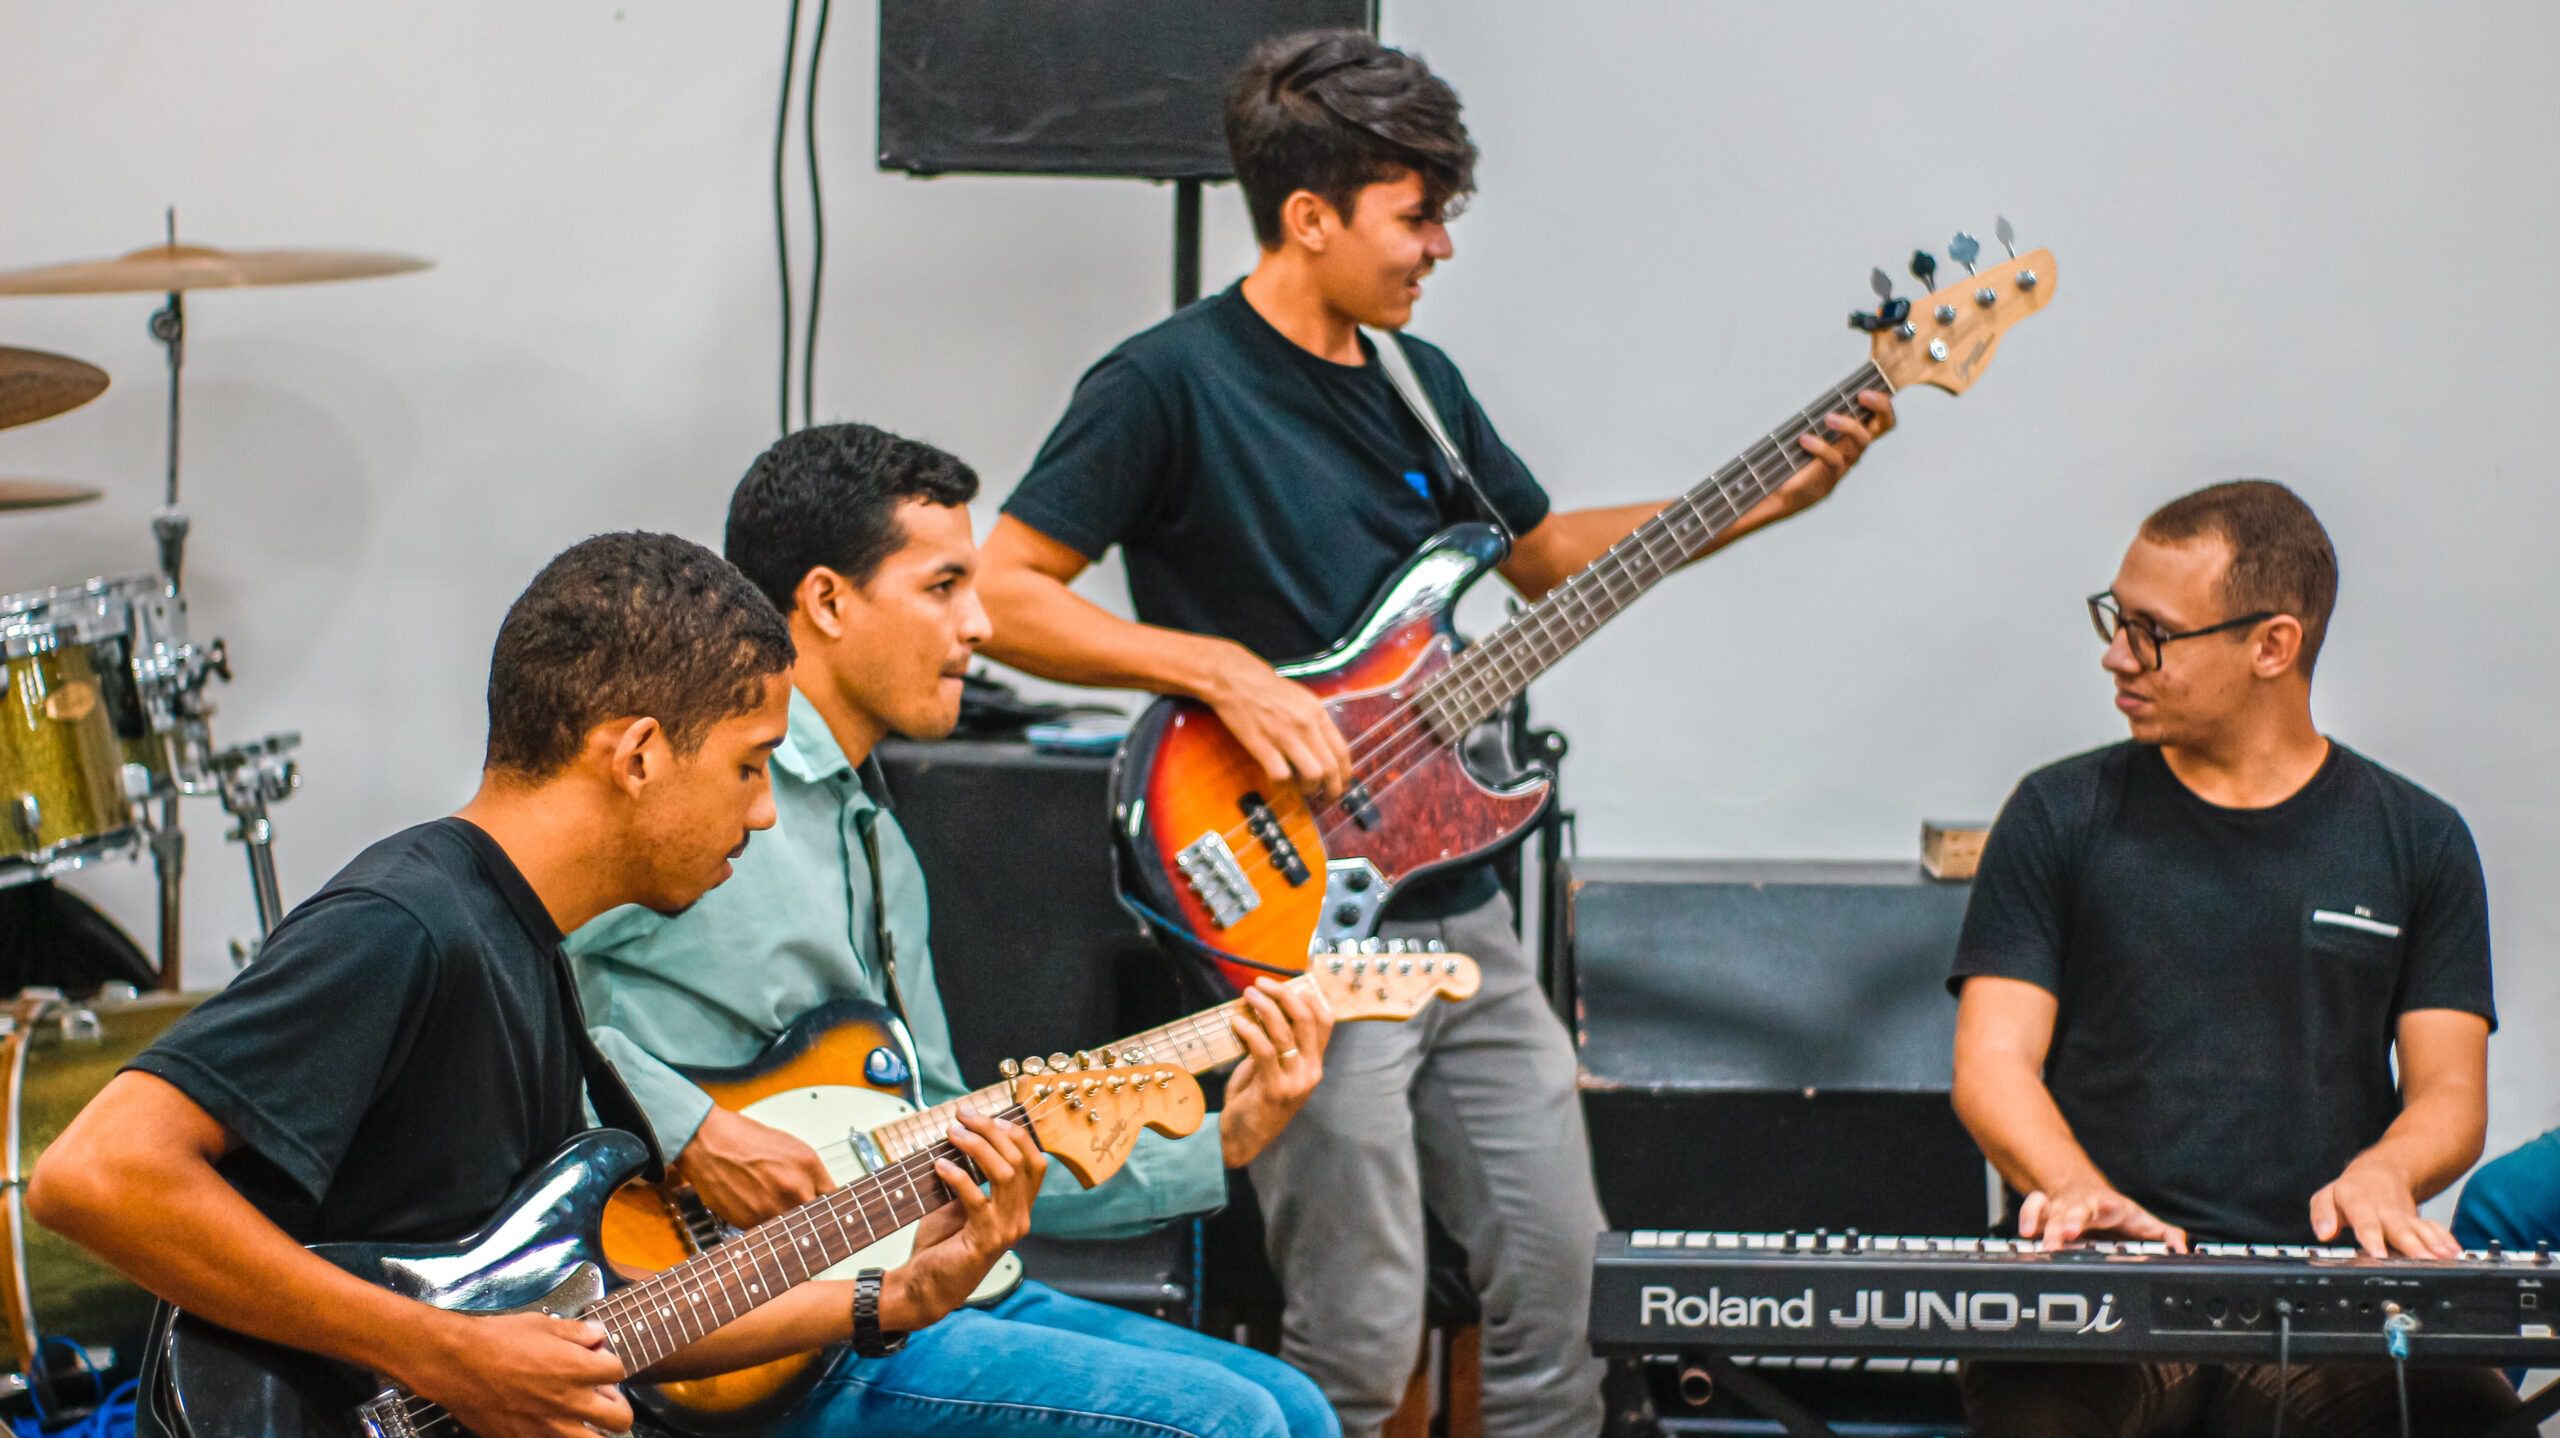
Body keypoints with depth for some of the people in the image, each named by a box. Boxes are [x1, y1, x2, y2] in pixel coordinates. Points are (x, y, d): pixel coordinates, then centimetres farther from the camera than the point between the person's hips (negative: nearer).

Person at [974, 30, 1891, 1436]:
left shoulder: (1416, 382, 12)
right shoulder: (1167, 385, -12)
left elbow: (1544, 552, 23)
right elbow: (1004, 595, -15)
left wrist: (1771, 499, 14)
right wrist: (1224, 669, -21)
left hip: (1454, 905, 8)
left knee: (1557, 1284, 11)